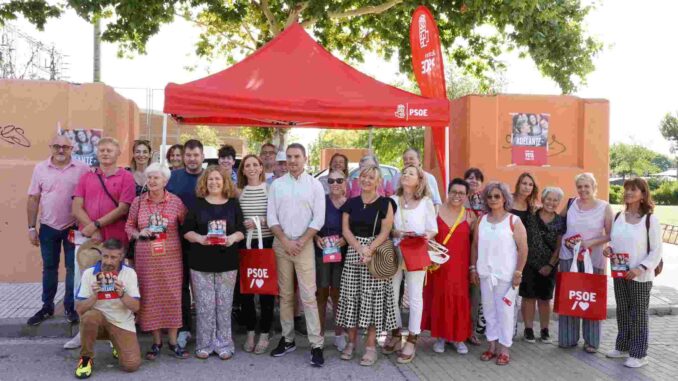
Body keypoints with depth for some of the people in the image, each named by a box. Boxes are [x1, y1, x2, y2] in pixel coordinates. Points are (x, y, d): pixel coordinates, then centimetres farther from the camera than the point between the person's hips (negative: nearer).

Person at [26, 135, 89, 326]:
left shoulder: (82, 168, -6)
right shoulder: (40, 168, 0)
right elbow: (33, 199, 3)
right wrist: (31, 227, 2)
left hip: (74, 227, -2)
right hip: (48, 228, 2)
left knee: (73, 269, 6)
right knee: (49, 268, 13)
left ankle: (71, 307, 20)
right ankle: (47, 307, 27)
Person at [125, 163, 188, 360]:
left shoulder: (176, 201, 0)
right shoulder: (138, 201, 3)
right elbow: (129, 226, 9)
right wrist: (139, 234, -8)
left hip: (171, 257, -1)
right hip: (146, 257, 1)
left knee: (172, 295, 3)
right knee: (150, 296, 5)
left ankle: (173, 341, 16)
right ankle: (156, 341, 20)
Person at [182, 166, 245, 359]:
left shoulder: (233, 204, 6)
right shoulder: (197, 204, 4)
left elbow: (241, 230, 5)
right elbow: (186, 230, 2)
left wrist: (233, 238, -16)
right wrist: (199, 238, -17)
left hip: (227, 262, 1)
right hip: (201, 262, 0)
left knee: (224, 305, 6)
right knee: (204, 305, 4)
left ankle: (224, 344, 17)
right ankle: (204, 344, 17)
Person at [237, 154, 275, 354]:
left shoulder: (270, 189, -1)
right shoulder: (238, 191, 7)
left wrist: (260, 221, -16)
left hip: (266, 243, -3)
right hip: (244, 244, 3)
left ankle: (264, 334, 16)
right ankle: (250, 332, 22)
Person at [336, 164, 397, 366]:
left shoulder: (385, 203, 0)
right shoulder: (351, 203, 11)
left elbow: (385, 232, -6)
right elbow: (346, 229, 4)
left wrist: (370, 250, -19)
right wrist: (359, 248, -12)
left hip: (377, 254, -3)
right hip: (353, 253, 3)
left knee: (372, 297, -3)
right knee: (351, 296, 4)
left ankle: (371, 345, 5)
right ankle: (352, 340, 17)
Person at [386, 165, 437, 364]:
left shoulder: (426, 202, 1)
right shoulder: (393, 200, 5)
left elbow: (433, 229, 2)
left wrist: (428, 235, -19)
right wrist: (397, 233, -14)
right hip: (395, 252, 2)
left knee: (415, 296, 3)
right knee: (391, 294, 7)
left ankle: (412, 340, 13)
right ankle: (396, 334, 24)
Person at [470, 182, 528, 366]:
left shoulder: (514, 221, -4)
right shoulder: (481, 220, 7)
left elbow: (523, 249, -6)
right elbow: (475, 246, 12)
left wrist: (518, 272, -10)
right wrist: (473, 268, 8)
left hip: (506, 274, -4)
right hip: (485, 273, 4)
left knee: (505, 310, 2)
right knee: (489, 310, 11)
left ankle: (504, 348, 12)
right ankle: (492, 345, 22)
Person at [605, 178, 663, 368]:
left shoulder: (650, 219, -10)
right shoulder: (618, 217, 6)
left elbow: (657, 251, -10)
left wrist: (640, 268, -20)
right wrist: (609, 249, -6)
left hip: (640, 276, -5)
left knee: (638, 314, 3)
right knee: (622, 312, 15)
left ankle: (639, 354, 13)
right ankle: (623, 347, 28)